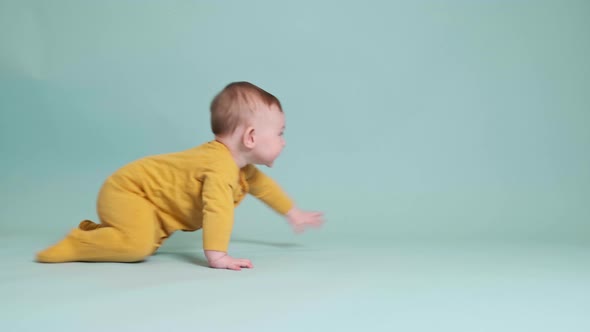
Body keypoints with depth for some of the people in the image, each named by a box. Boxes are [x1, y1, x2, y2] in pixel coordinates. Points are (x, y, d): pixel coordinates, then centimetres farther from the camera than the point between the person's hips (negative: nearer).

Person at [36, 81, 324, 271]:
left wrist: (294, 214, 27)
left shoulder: (240, 165, 5)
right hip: (125, 191, -10)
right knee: (138, 245, -30)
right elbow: (218, 207, -43)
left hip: (136, 193, 10)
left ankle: (95, 231, 22)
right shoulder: (221, 163, -29)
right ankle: (74, 244, -12)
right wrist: (217, 256, -47)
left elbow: (262, 184, 23)